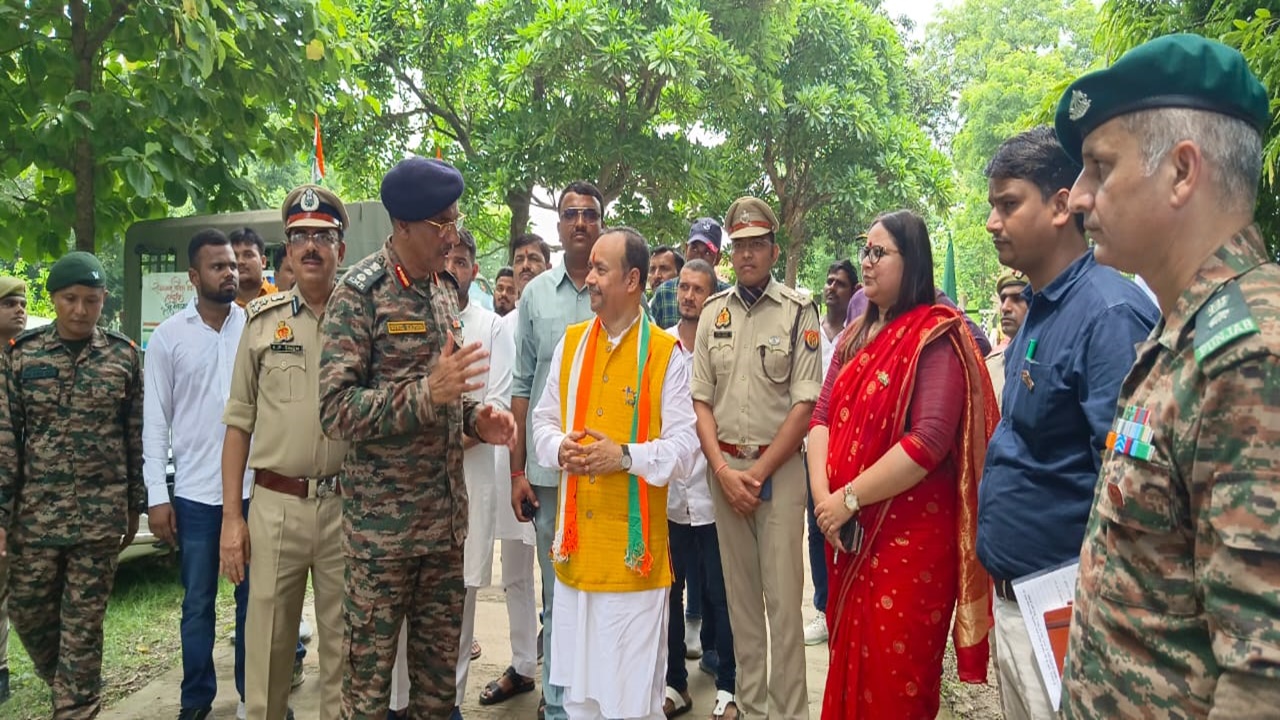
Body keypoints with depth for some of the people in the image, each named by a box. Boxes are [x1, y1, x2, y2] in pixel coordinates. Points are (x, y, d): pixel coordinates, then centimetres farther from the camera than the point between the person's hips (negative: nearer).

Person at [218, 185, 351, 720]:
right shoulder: (262, 319, 6)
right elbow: (239, 423, 7)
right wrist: (231, 516, 2)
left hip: (347, 504, -1)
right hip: (275, 504, 1)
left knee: (344, 648, 10)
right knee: (266, 647, 9)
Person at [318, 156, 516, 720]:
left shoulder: (446, 290, 10)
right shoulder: (359, 293, -11)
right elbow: (336, 410, -16)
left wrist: (475, 419, 0)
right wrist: (428, 393, -26)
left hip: (448, 513, 6)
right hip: (382, 519, -6)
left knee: (440, 660, 16)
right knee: (370, 670, 7)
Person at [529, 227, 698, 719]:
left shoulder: (666, 353, -6)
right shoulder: (569, 343, 8)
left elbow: (683, 446, -8)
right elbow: (543, 421, 13)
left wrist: (624, 456, -21)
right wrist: (561, 448, -8)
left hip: (634, 547, -4)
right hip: (576, 543, 4)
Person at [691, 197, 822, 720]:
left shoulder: (798, 312, -4)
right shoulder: (713, 313, 7)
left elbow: (806, 403, -8)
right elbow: (700, 399, 7)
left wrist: (759, 473, -9)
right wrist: (723, 471, -4)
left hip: (778, 466, -3)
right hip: (723, 466, 4)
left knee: (782, 597, 0)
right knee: (739, 592, 12)